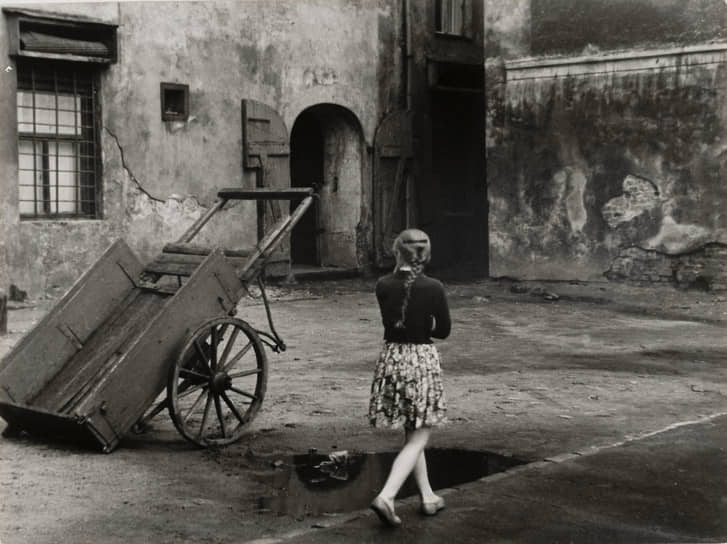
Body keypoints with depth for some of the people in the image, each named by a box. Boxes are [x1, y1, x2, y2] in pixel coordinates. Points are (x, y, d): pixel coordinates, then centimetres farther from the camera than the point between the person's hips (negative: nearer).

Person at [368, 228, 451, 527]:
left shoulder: (383, 285, -5)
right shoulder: (433, 288, -12)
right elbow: (444, 330, -2)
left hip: (391, 359, 4)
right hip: (422, 360, -4)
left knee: (413, 435, 18)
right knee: (417, 438, 3)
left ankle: (428, 496, 27)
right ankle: (386, 496, -12)